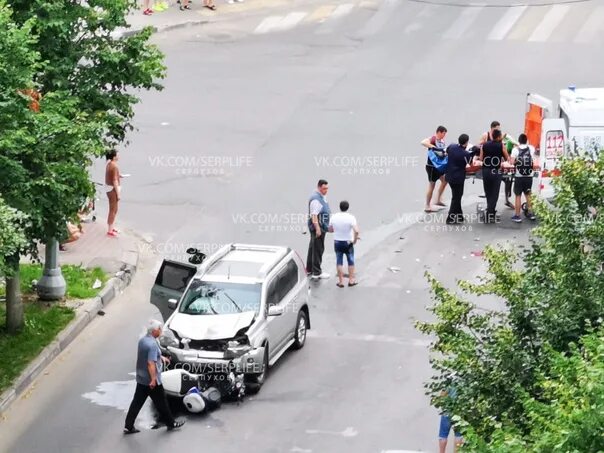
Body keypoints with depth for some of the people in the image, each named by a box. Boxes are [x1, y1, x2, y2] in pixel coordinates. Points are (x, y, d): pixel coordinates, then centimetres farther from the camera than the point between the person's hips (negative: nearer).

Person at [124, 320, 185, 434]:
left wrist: (160, 357, 23)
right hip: (152, 381, -8)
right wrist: (153, 379, -27)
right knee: (161, 403, 9)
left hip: (141, 379, 8)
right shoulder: (152, 344, -24)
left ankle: (128, 426, 10)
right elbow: (151, 363, -28)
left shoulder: (142, 340, 5)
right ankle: (171, 423, 24)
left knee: (137, 402, 11)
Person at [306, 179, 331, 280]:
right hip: (317, 226, -11)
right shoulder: (315, 199, -22)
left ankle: (309, 269, 31)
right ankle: (316, 273, -2)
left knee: (313, 247, 19)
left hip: (322, 226, 11)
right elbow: (314, 215, -26)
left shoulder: (322, 197, 11)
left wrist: (328, 225, 29)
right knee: (318, 249, -6)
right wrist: (317, 228, -29)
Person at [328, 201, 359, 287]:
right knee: (350, 261, 14)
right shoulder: (351, 217, -17)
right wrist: (355, 239, -12)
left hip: (337, 242, 2)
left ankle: (341, 281, 12)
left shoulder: (334, 217, -7)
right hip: (348, 243, -2)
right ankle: (351, 280, 20)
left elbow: (330, 230, 5)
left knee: (339, 262, 11)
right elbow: (356, 231, -28)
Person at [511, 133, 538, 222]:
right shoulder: (531, 148, 2)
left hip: (519, 176, -3)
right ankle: (530, 213, 23)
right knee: (528, 195, 19)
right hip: (529, 176, 3)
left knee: (518, 196, 3)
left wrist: (516, 162, 4)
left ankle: (517, 216, 3)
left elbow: (512, 162, -16)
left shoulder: (515, 149, -8)